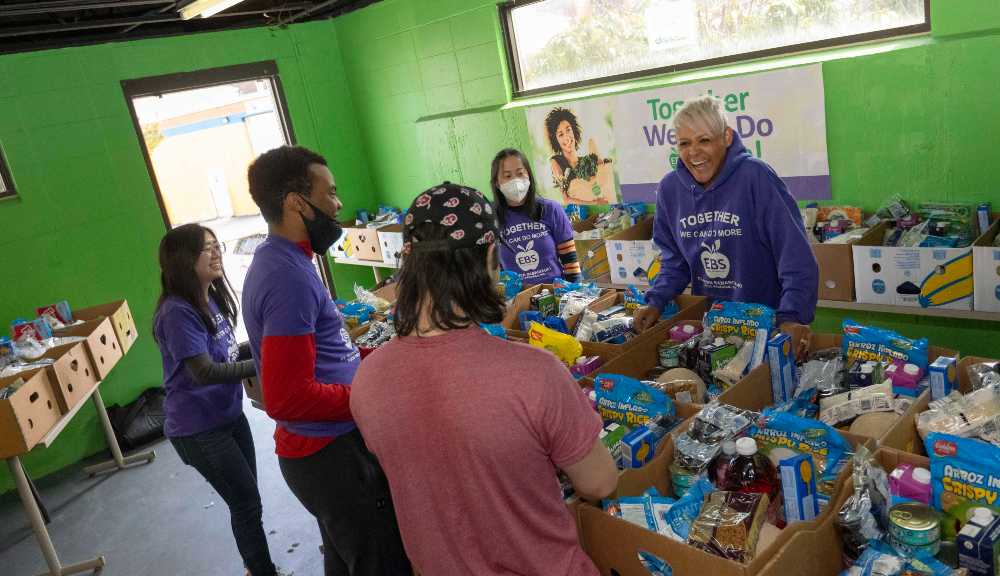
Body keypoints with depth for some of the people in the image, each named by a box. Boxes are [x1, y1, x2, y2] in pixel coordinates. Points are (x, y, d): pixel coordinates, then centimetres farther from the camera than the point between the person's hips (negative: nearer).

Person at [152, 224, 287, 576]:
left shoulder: (211, 299, 3)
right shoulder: (177, 312, -23)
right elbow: (204, 371, -27)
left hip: (229, 414, 8)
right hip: (199, 428, -8)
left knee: (245, 500, 20)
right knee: (247, 503, 3)